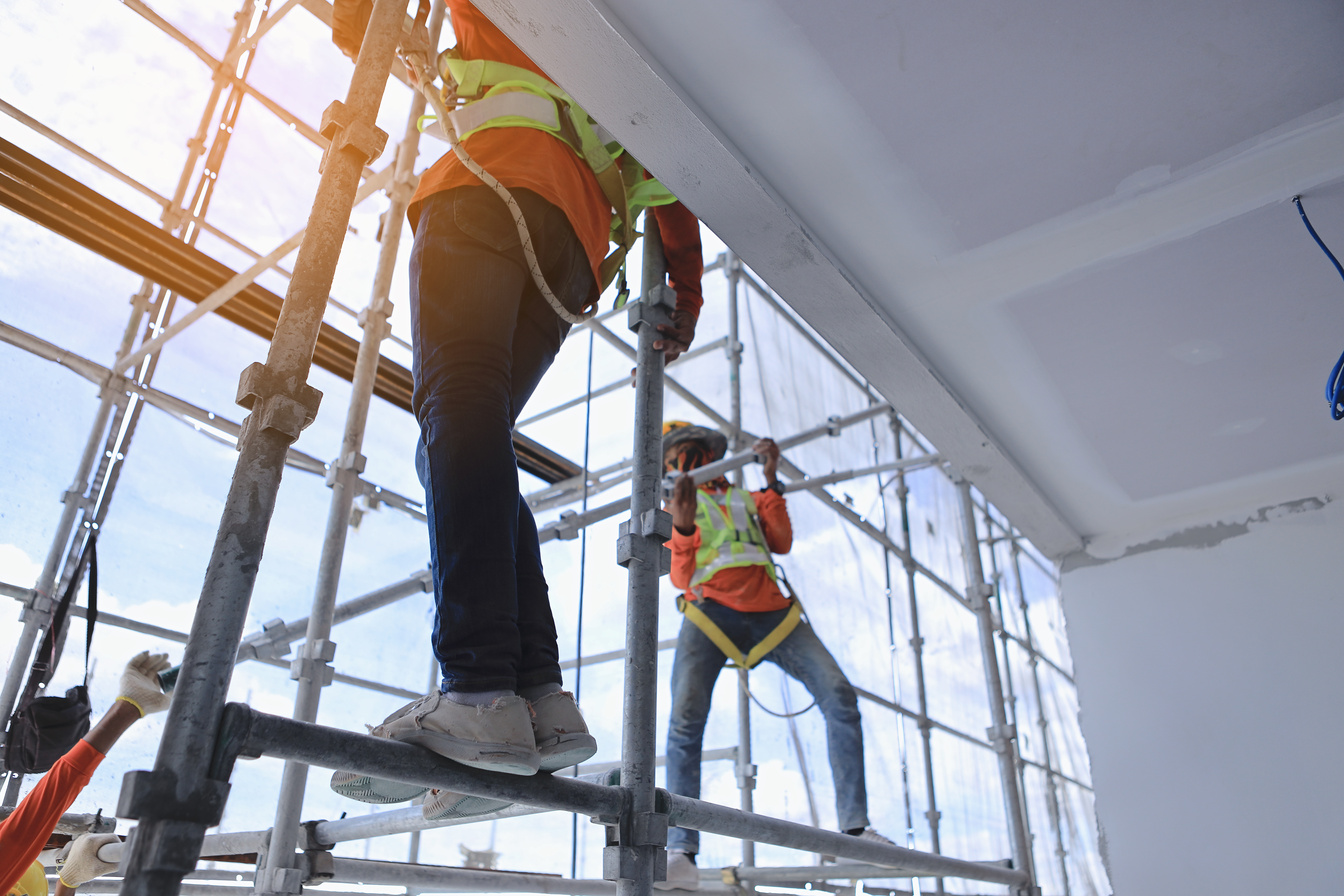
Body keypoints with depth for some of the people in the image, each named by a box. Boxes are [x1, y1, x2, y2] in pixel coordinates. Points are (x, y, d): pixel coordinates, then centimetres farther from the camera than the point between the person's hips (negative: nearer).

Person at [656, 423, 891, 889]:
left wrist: (771, 481, 7)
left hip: (771, 613, 3)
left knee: (839, 695, -12)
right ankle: (681, 852, -20)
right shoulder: (673, 506, 19)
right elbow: (681, 578, 4)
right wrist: (682, 526, -14)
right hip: (710, 613, -2)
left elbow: (781, 543, 10)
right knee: (685, 720, -21)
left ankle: (854, 826, -7)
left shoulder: (747, 499, 28)